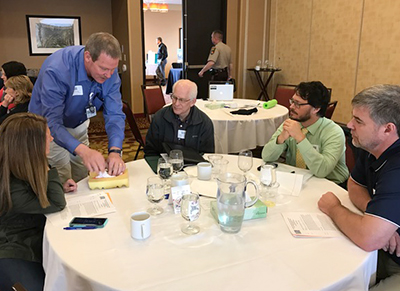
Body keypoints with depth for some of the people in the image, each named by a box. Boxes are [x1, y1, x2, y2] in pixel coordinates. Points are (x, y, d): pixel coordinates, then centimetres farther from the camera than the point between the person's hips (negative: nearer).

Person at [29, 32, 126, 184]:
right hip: (50, 127, -4)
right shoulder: (57, 69, -35)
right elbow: (52, 122, -38)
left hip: (78, 125, 5)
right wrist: (83, 150, -53)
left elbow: (114, 114, -22)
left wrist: (115, 151, -39)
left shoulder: (110, 72, -20)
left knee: (83, 178, 14)